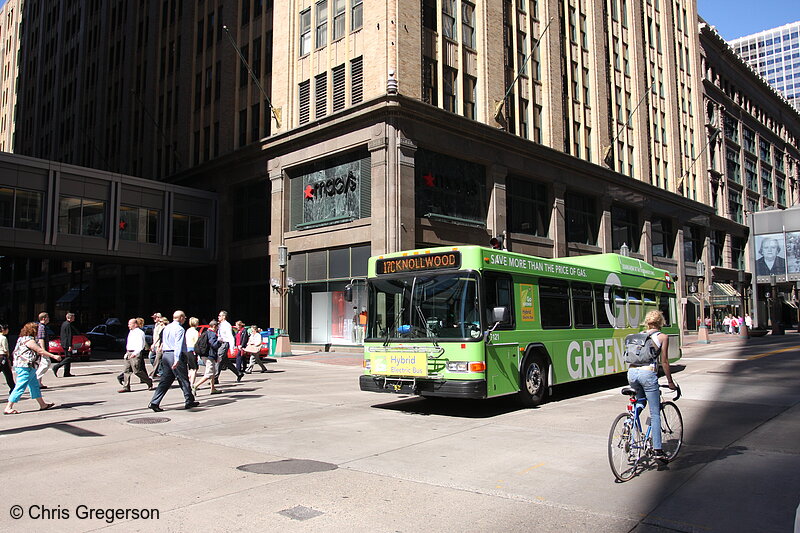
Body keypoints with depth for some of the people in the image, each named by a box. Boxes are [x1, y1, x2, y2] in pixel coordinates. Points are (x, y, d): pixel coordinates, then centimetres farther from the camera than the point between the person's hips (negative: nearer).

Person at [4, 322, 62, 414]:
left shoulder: (22, 339, 15)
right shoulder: (29, 340, -16)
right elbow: (40, 351, -15)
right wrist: (54, 356, -11)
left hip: (30, 368, 11)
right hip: (25, 368, -11)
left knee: (35, 386, 14)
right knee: (20, 387, -7)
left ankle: (42, 405, 20)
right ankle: (8, 408, -3)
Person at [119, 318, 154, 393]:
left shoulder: (140, 332, -10)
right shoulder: (130, 332, 19)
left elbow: (141, 345, -18)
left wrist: (135, 353, -29)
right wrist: (127, 353, 20)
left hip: (135, 354, -9)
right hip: (128, 353, 9)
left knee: (137, 371, -8)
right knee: (127, 370, 4)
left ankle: (149, 382, 7)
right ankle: (126, 387, 7)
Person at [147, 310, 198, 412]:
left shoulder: (166, 328, 15)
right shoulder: (180, 329, -11)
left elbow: (163, 342, 20)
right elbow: (178, 345, -20)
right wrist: (177, 360, -26)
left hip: (165, 355, 8)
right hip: (175, 356, -8)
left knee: (165, 380, 8)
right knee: (183, 380, 3)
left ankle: (154, 402, 0)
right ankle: (189, 401, 12)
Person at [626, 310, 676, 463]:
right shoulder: (662, 337, 9)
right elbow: (664, 362, 6)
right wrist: (670, 382, 15)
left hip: (632, 372, 5)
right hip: (647, 372, -5)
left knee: (638, 405, 26)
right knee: (655, 413, 1)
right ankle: (657, 450, -1)